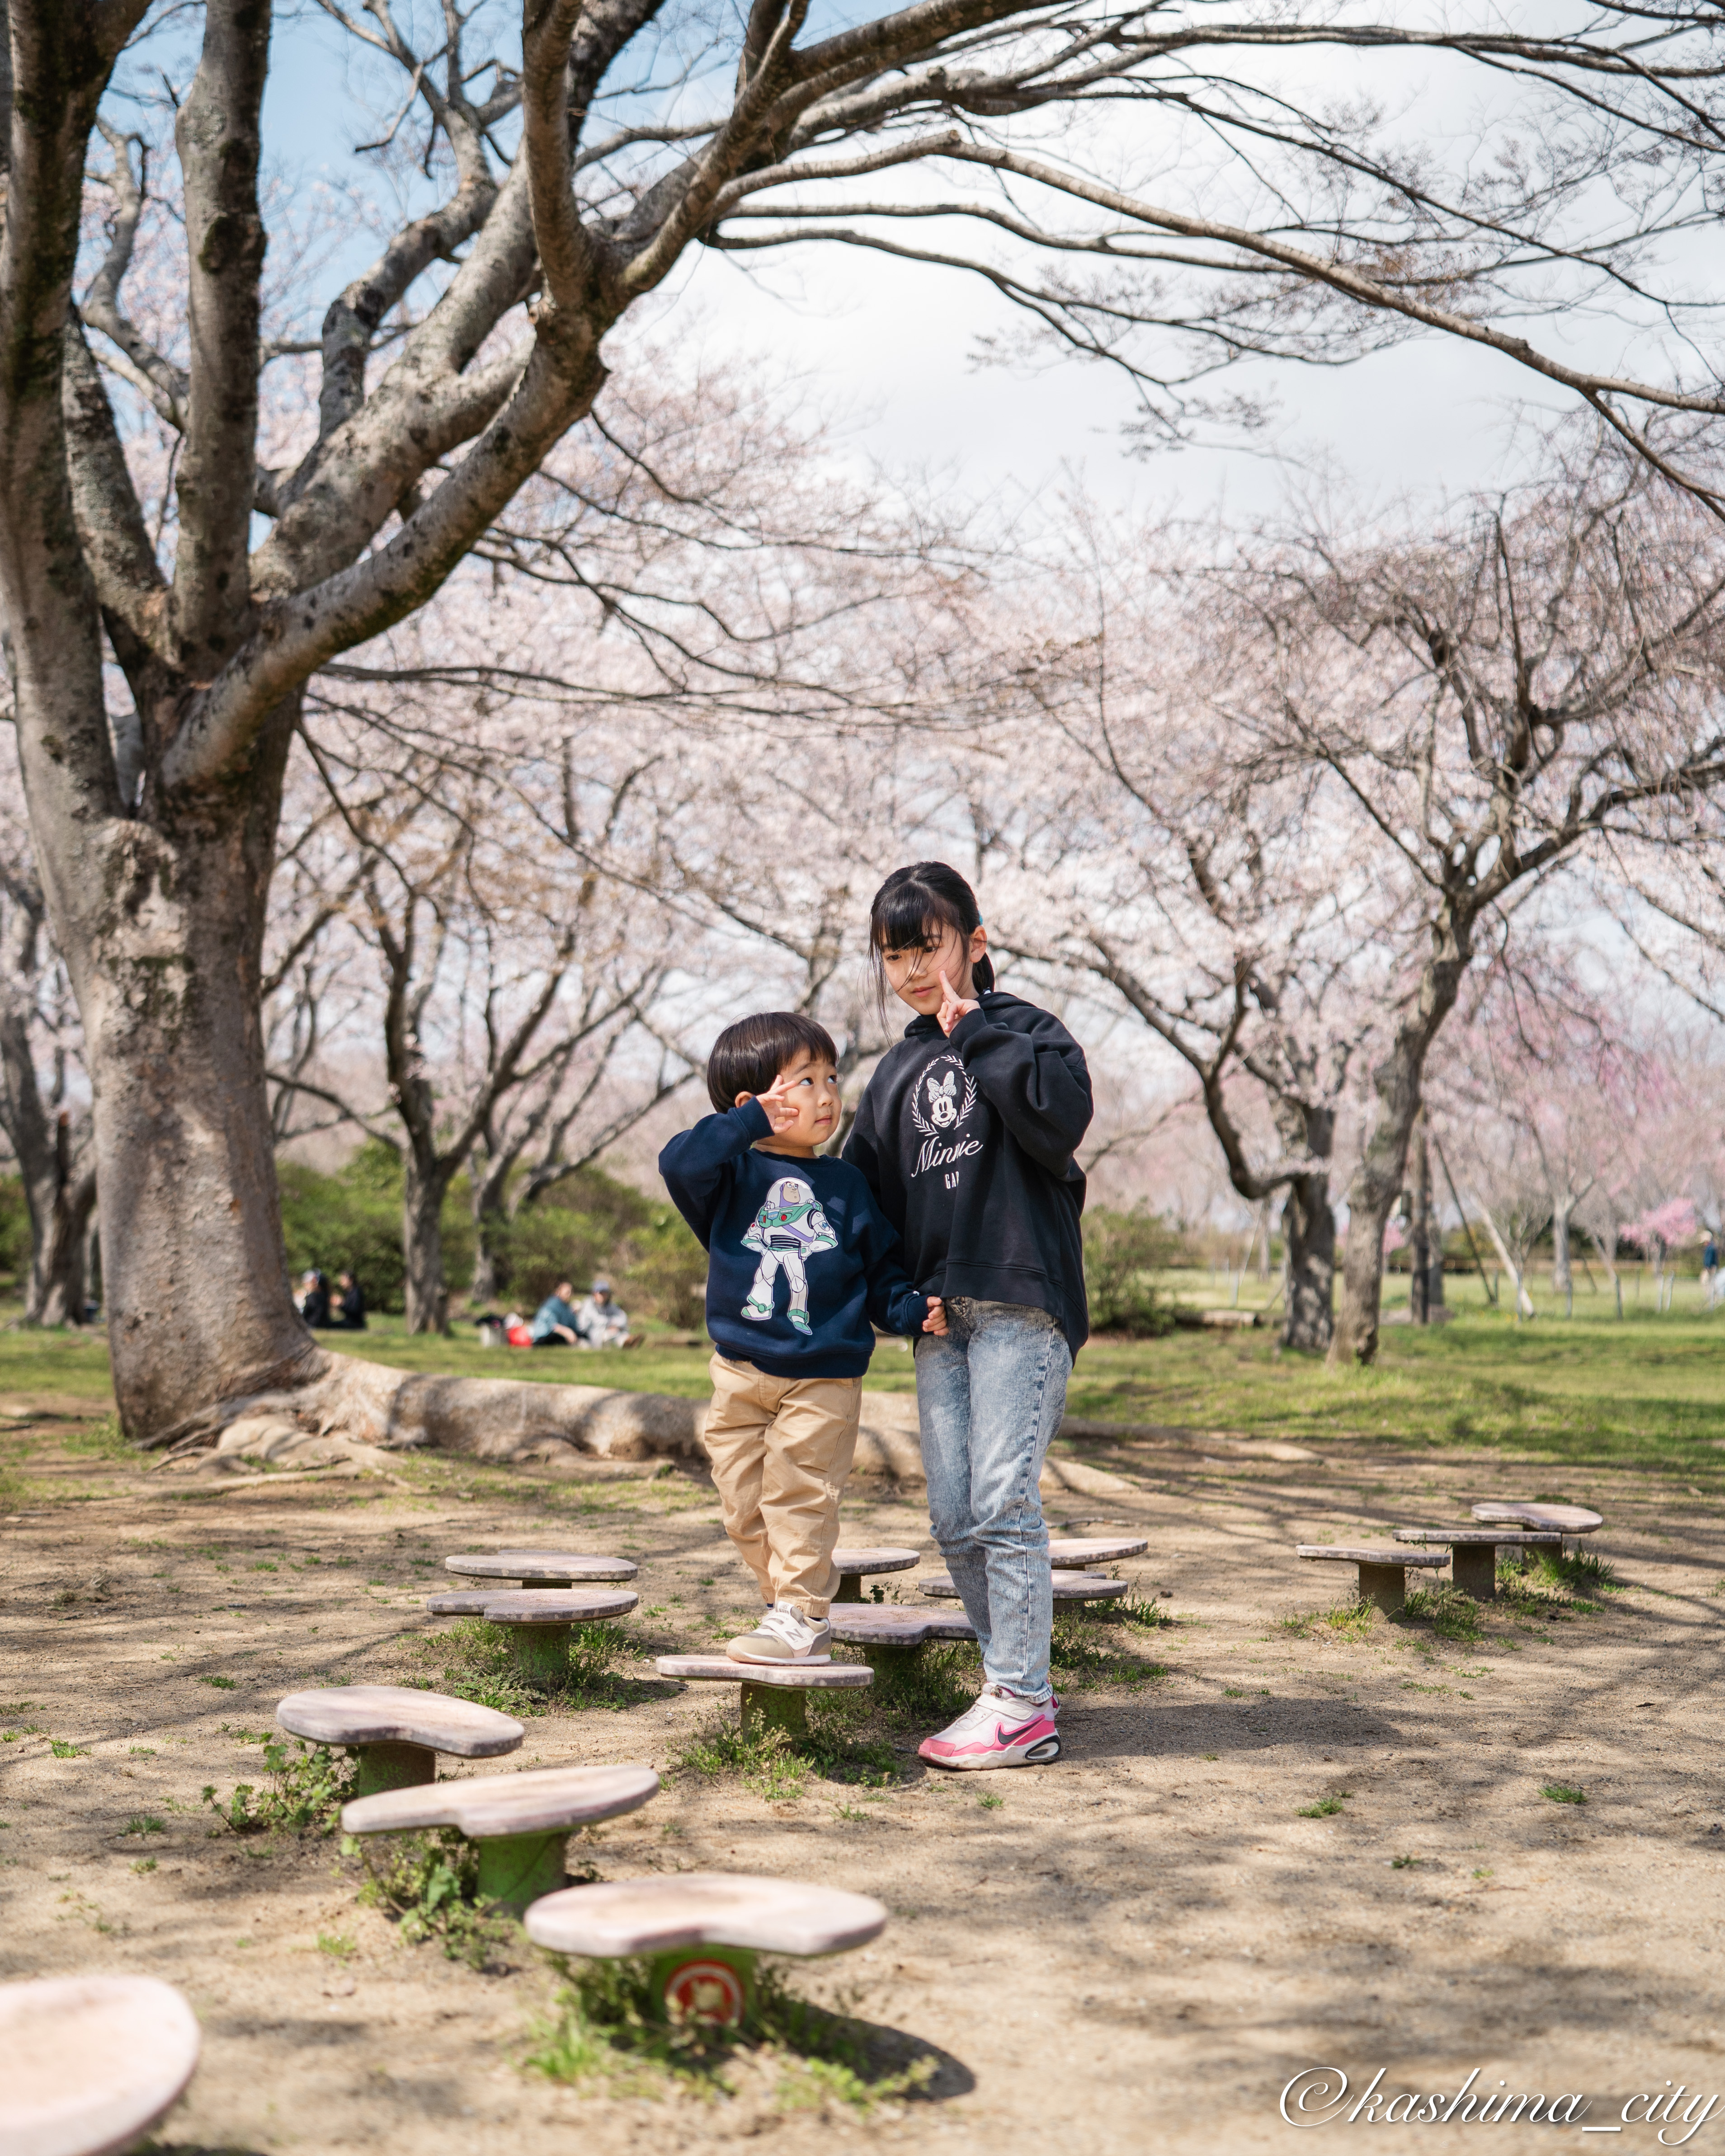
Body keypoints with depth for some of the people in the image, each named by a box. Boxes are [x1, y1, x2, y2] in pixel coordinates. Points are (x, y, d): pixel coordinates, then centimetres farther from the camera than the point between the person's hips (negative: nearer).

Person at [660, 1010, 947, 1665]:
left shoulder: (844, 1186, 7)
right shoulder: (734, 1175, 2)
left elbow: (880, 1267, 11)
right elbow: (681, 1163, -20)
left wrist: (912, 1309, -7)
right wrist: (751, 1121, -20)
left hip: (823, 1379, -2)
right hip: (740, 1374, 2)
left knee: (797, 1499, -7)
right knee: (744, 1507, 8)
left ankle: (800, 1621, 1)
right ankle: (795, 1609, 22)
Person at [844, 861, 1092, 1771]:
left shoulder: (1024, 1030, 1)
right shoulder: (896, 1071, 18)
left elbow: (1060, 1118, -19)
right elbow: (868, 1191, 22)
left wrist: (976, 1033, -13)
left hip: (1021, 1298, -6)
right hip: (939, 1311, 7)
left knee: (1004, 1499, -11)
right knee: (954, 1517, 6)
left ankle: (1023, 1705, -6)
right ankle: (1008, 1680, 17)